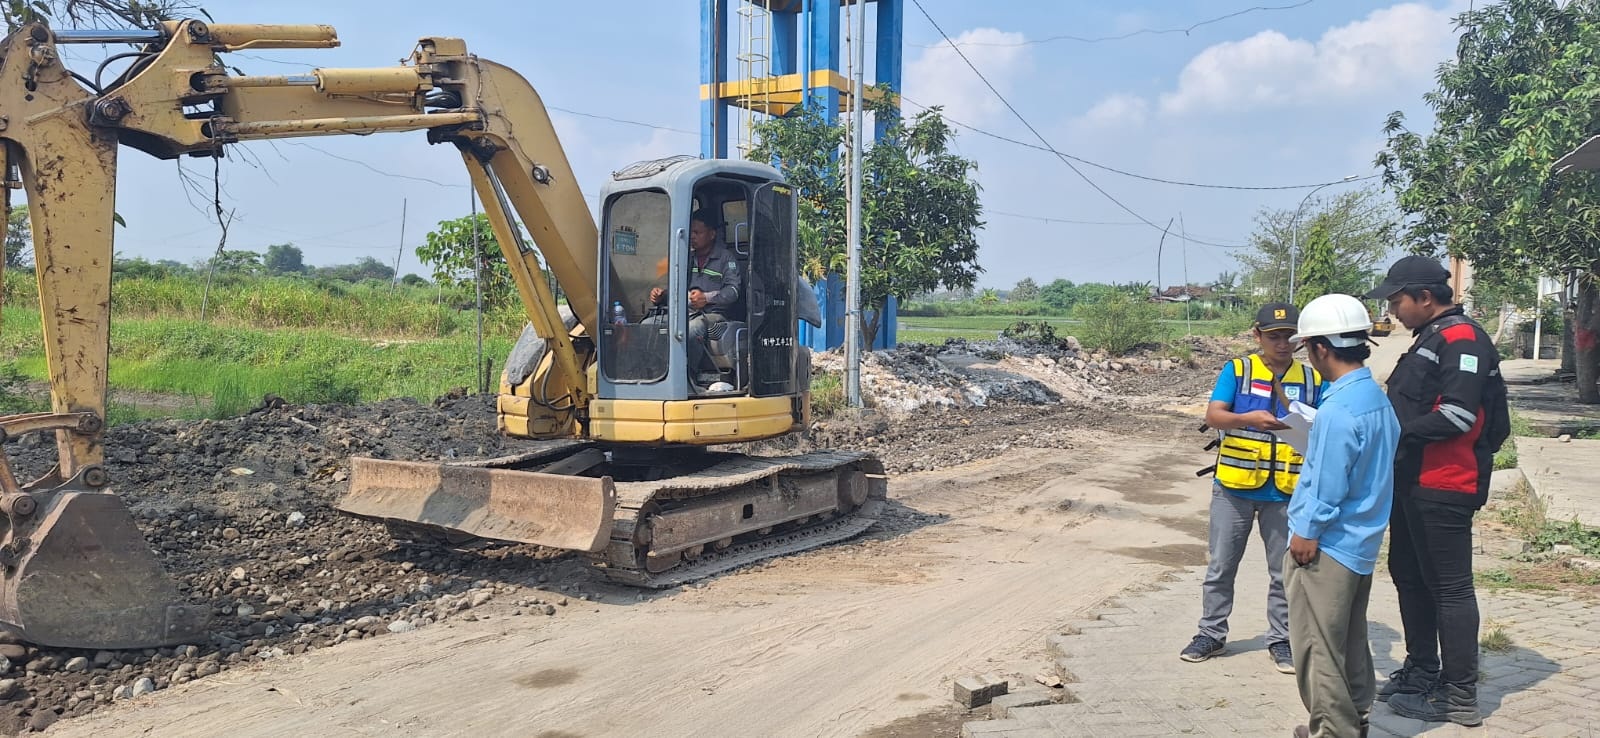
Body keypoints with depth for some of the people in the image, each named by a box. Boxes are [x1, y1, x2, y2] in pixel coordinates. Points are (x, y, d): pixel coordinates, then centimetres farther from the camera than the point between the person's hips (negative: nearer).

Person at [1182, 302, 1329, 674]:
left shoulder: (1313, 379, 3)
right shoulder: (1236, 370, -3)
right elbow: (1213, 416, -13)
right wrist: (1248, 418, -31)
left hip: (1285, 492, 1)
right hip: (1234, 487, -1)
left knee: (1285, 571, 11)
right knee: (1221, 565, 8)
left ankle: (1281, 640, 26)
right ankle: (1211, 633, 22)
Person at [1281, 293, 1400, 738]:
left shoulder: (1338, 410, -23)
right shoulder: (1378, 399, 6)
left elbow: (1328, 484, -22)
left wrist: (1307, 533, -12)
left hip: (1325, 548, -10)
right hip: (1362, 544, 10)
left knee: (1318, 648, 3)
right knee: (1351, 639, 21)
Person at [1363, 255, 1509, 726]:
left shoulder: (1462, 339, -15)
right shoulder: (1429, 339, 17)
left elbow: (1459, 415, -24)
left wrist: (1399, 432, -20)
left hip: (1443, 488, -10)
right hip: (1414, 483, 11)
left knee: (1450, 587, -3)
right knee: (1409, 575, 18)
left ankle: (1460, 697, 6)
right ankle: (1421, 672, 31)